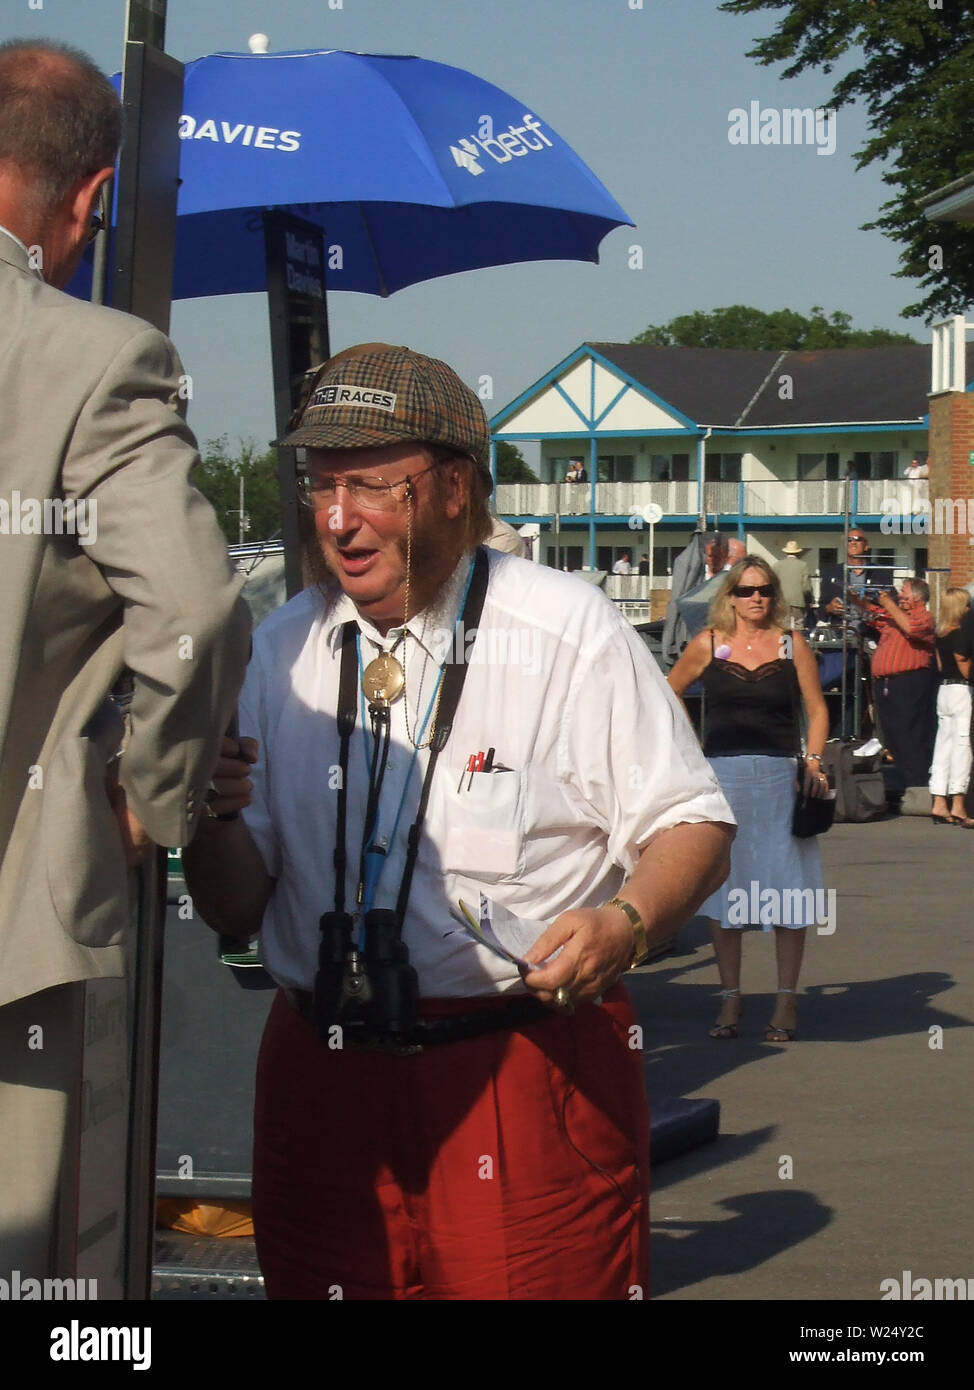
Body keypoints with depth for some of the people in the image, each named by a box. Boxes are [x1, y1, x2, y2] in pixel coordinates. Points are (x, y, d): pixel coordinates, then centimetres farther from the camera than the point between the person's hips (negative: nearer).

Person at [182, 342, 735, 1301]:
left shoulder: (571, 631, -4)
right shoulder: (281, 652, 7)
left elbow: (690, 823, -1)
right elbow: (237, 912, 8)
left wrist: (626, 922, -21)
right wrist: (211, 817, -14)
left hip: (533, 1070, -3)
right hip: (322, 1074, 4)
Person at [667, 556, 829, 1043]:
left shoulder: (792, 645, 4)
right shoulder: (709, 644, 6)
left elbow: (817, 709, 8)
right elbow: (668, 695, 17)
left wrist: (814, 761, -4)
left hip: (779, 778, -1)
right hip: (721, 778, 1)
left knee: (786, 891, -2)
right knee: (721, 889, 3)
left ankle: (786, 1002, 4)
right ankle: (730, 1000, 11)